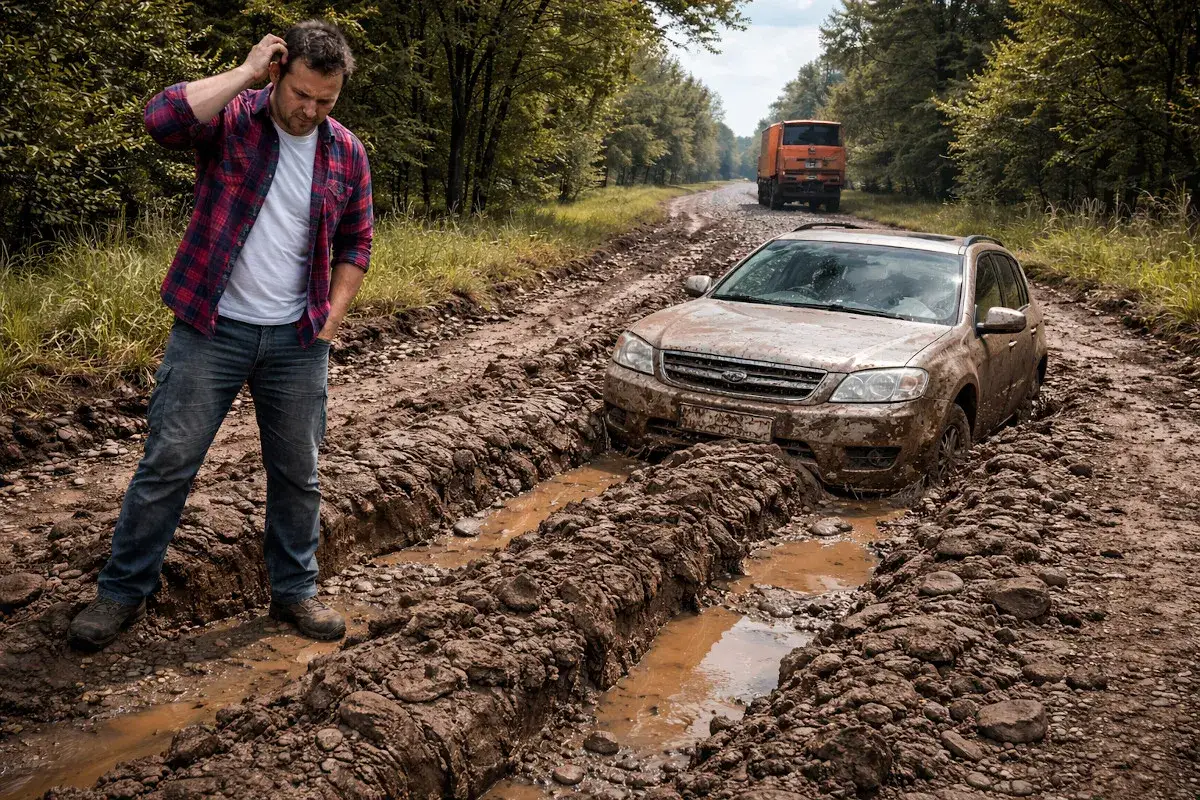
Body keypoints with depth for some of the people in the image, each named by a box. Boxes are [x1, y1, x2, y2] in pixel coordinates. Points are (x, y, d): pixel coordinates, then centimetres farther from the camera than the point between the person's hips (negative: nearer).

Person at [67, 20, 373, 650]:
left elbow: (355, 243, 13)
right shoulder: (230, 118, -6)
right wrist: (247, 71, -19)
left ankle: (294, 592, 26)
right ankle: (123, 591, 18)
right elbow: (163, 119, -27)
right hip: (211, 330, -3)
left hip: (297, 340, 3)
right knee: (167, 462, 2)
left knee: (297, 473, 10)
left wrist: (331, 319, 4)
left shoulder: (346, 153, 4)